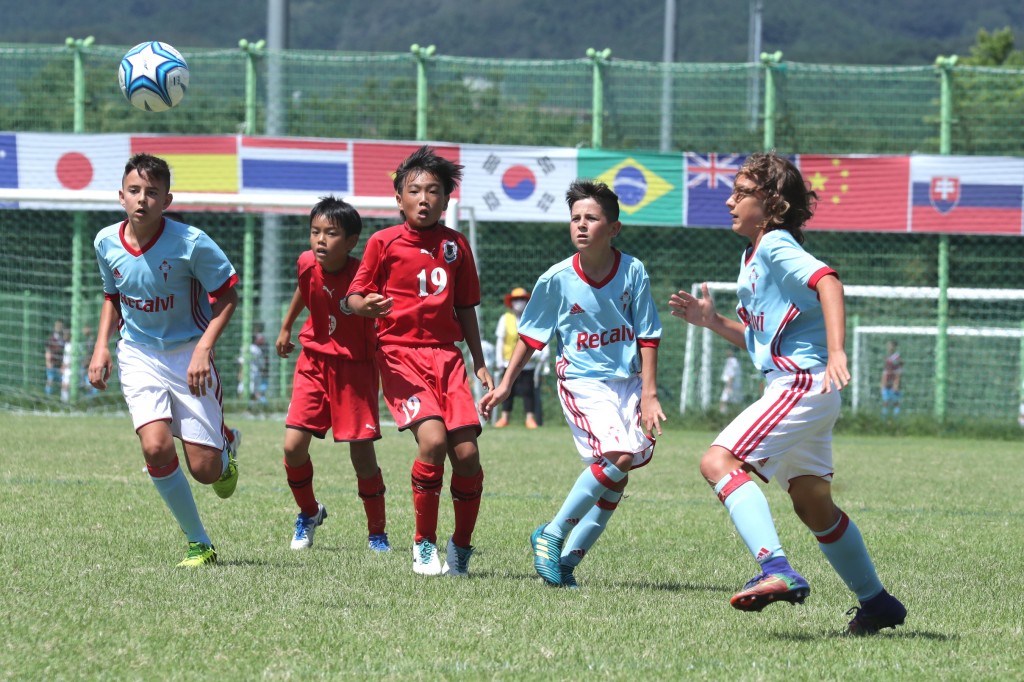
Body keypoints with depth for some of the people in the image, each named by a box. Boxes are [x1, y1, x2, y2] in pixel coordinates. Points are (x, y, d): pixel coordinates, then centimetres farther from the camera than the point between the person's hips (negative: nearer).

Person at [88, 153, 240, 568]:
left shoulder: (190, 243, -18)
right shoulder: (107, 243, -4)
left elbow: (227, 295, -8)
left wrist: (203, 348, -19)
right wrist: (102, 345, 2)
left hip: (188, 357, -2)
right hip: (138, 354, 3)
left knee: (205, 470, -5)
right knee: (157, 448, -21)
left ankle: (225, 449, 36)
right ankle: (198, 543, -2)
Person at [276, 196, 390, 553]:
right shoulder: (308, 264, -8)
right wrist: (286, 328, 27)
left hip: (355, 368, -3)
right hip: (314, 363, 3)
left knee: (362, 453, -4)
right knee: (293, 446, -7)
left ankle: (377, 533, 13)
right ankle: (308, 513, 21)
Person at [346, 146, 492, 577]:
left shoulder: (455, 245, 12)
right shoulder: (384, 242, 1)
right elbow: (354, 296, 1)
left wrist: (479, 363, 17)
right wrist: (368, 305, -22)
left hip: (446, 355, 4)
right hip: (400, 351, -4)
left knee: (466, 452, -8)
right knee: (432, 439, -23)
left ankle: (461, 546, 13)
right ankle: (424, 545, -7)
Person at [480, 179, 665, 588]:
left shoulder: (633, 272, -5)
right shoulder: (557, 279, -8)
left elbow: (648, 336, 0)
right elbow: (531, 335, 5)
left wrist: (649, 393, -6)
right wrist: (505, 384, 6)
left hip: (627, 381, 3)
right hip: (581, 381, -3)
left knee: (614, 481, -1)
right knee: (617, 457, -23)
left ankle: (569, 557, 9)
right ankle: (552, 535, -11)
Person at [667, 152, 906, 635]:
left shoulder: (776, 247, -9)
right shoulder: (751, 257, 20)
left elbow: (827, 281, -27)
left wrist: (836, 352, -38)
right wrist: (713, 322, 13)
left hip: (803, 382, -11)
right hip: (798, 389, 11)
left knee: (719, 462, -24)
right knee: (814, 504, 19)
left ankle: (776, 570, -38)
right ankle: (875, 602, 29)